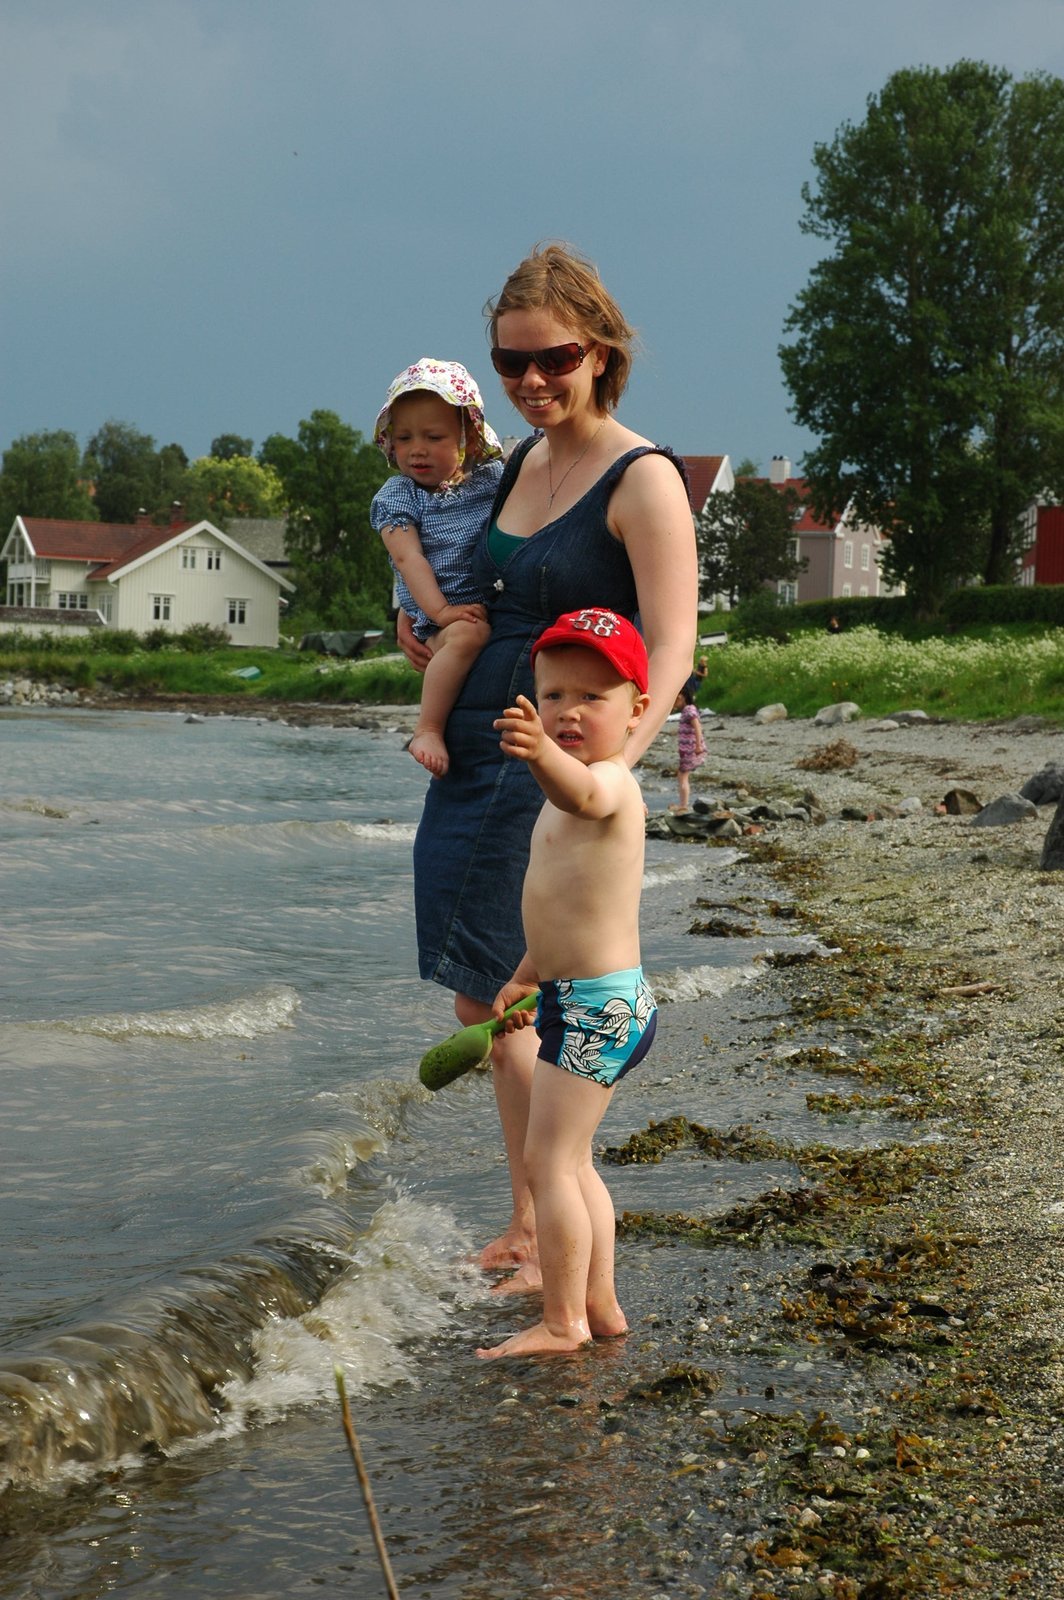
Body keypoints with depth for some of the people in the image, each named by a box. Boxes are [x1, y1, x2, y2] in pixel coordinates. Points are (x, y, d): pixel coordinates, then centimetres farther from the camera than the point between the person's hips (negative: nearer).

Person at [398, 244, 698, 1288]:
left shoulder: (643, 480, -11)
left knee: (510, 1007, -7)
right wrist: (432, 637, 13)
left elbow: (670, 652, -19)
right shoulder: (522, 461, 12)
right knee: (478, 1002, 11)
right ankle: (526, 1221, 23)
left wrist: (612, 761, -33)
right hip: (468, 759, 8)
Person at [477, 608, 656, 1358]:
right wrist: (529, 974, 34)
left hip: (598, 1005, -11)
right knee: (571, 1160, 18)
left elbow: (584, 793, -45)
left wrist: (544, 757, -66)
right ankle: (600, 1304, 27)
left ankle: (562, 1321, -2)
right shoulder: (576, 792, 15)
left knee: (549, 1161, -8)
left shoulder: (611, 780, -18)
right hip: (582, 999, 11)